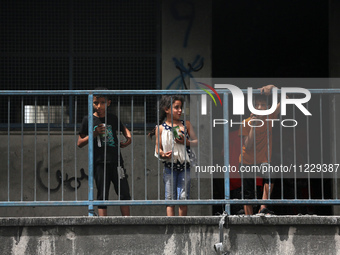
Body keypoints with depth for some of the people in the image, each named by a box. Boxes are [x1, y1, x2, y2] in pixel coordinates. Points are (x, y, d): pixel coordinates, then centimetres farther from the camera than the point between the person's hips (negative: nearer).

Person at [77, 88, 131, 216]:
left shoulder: (113, 118, 7)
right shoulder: (88, 120, 1)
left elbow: (124, 129, 27)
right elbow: (80, 143, 3)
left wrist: (129, 138, 6)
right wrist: (94, 134, -11)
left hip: (116, 161, 2)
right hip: (99, 162, -2)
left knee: (124, 194, 0)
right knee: (102, 196, 0)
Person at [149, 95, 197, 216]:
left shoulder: (186, 124, 6)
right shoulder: (161, 128, 2)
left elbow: (196, 142, 6)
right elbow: (158, 148, 3)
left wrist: (186, 142, -13)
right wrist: (163, 154, -18)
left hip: (184, 166, 1)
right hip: (169, 167, -1)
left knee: (183, 198, -2)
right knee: (170, 199, -2)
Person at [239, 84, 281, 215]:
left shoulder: (270, 118, -6)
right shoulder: (246, 124, -12)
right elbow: (247, 147, -20)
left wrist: (272, 88, -28)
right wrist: (253, 126, -27)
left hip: (263, 161, 1)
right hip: (247, 162, -1)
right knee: (248, 195, 2)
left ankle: (263, 207, -32)